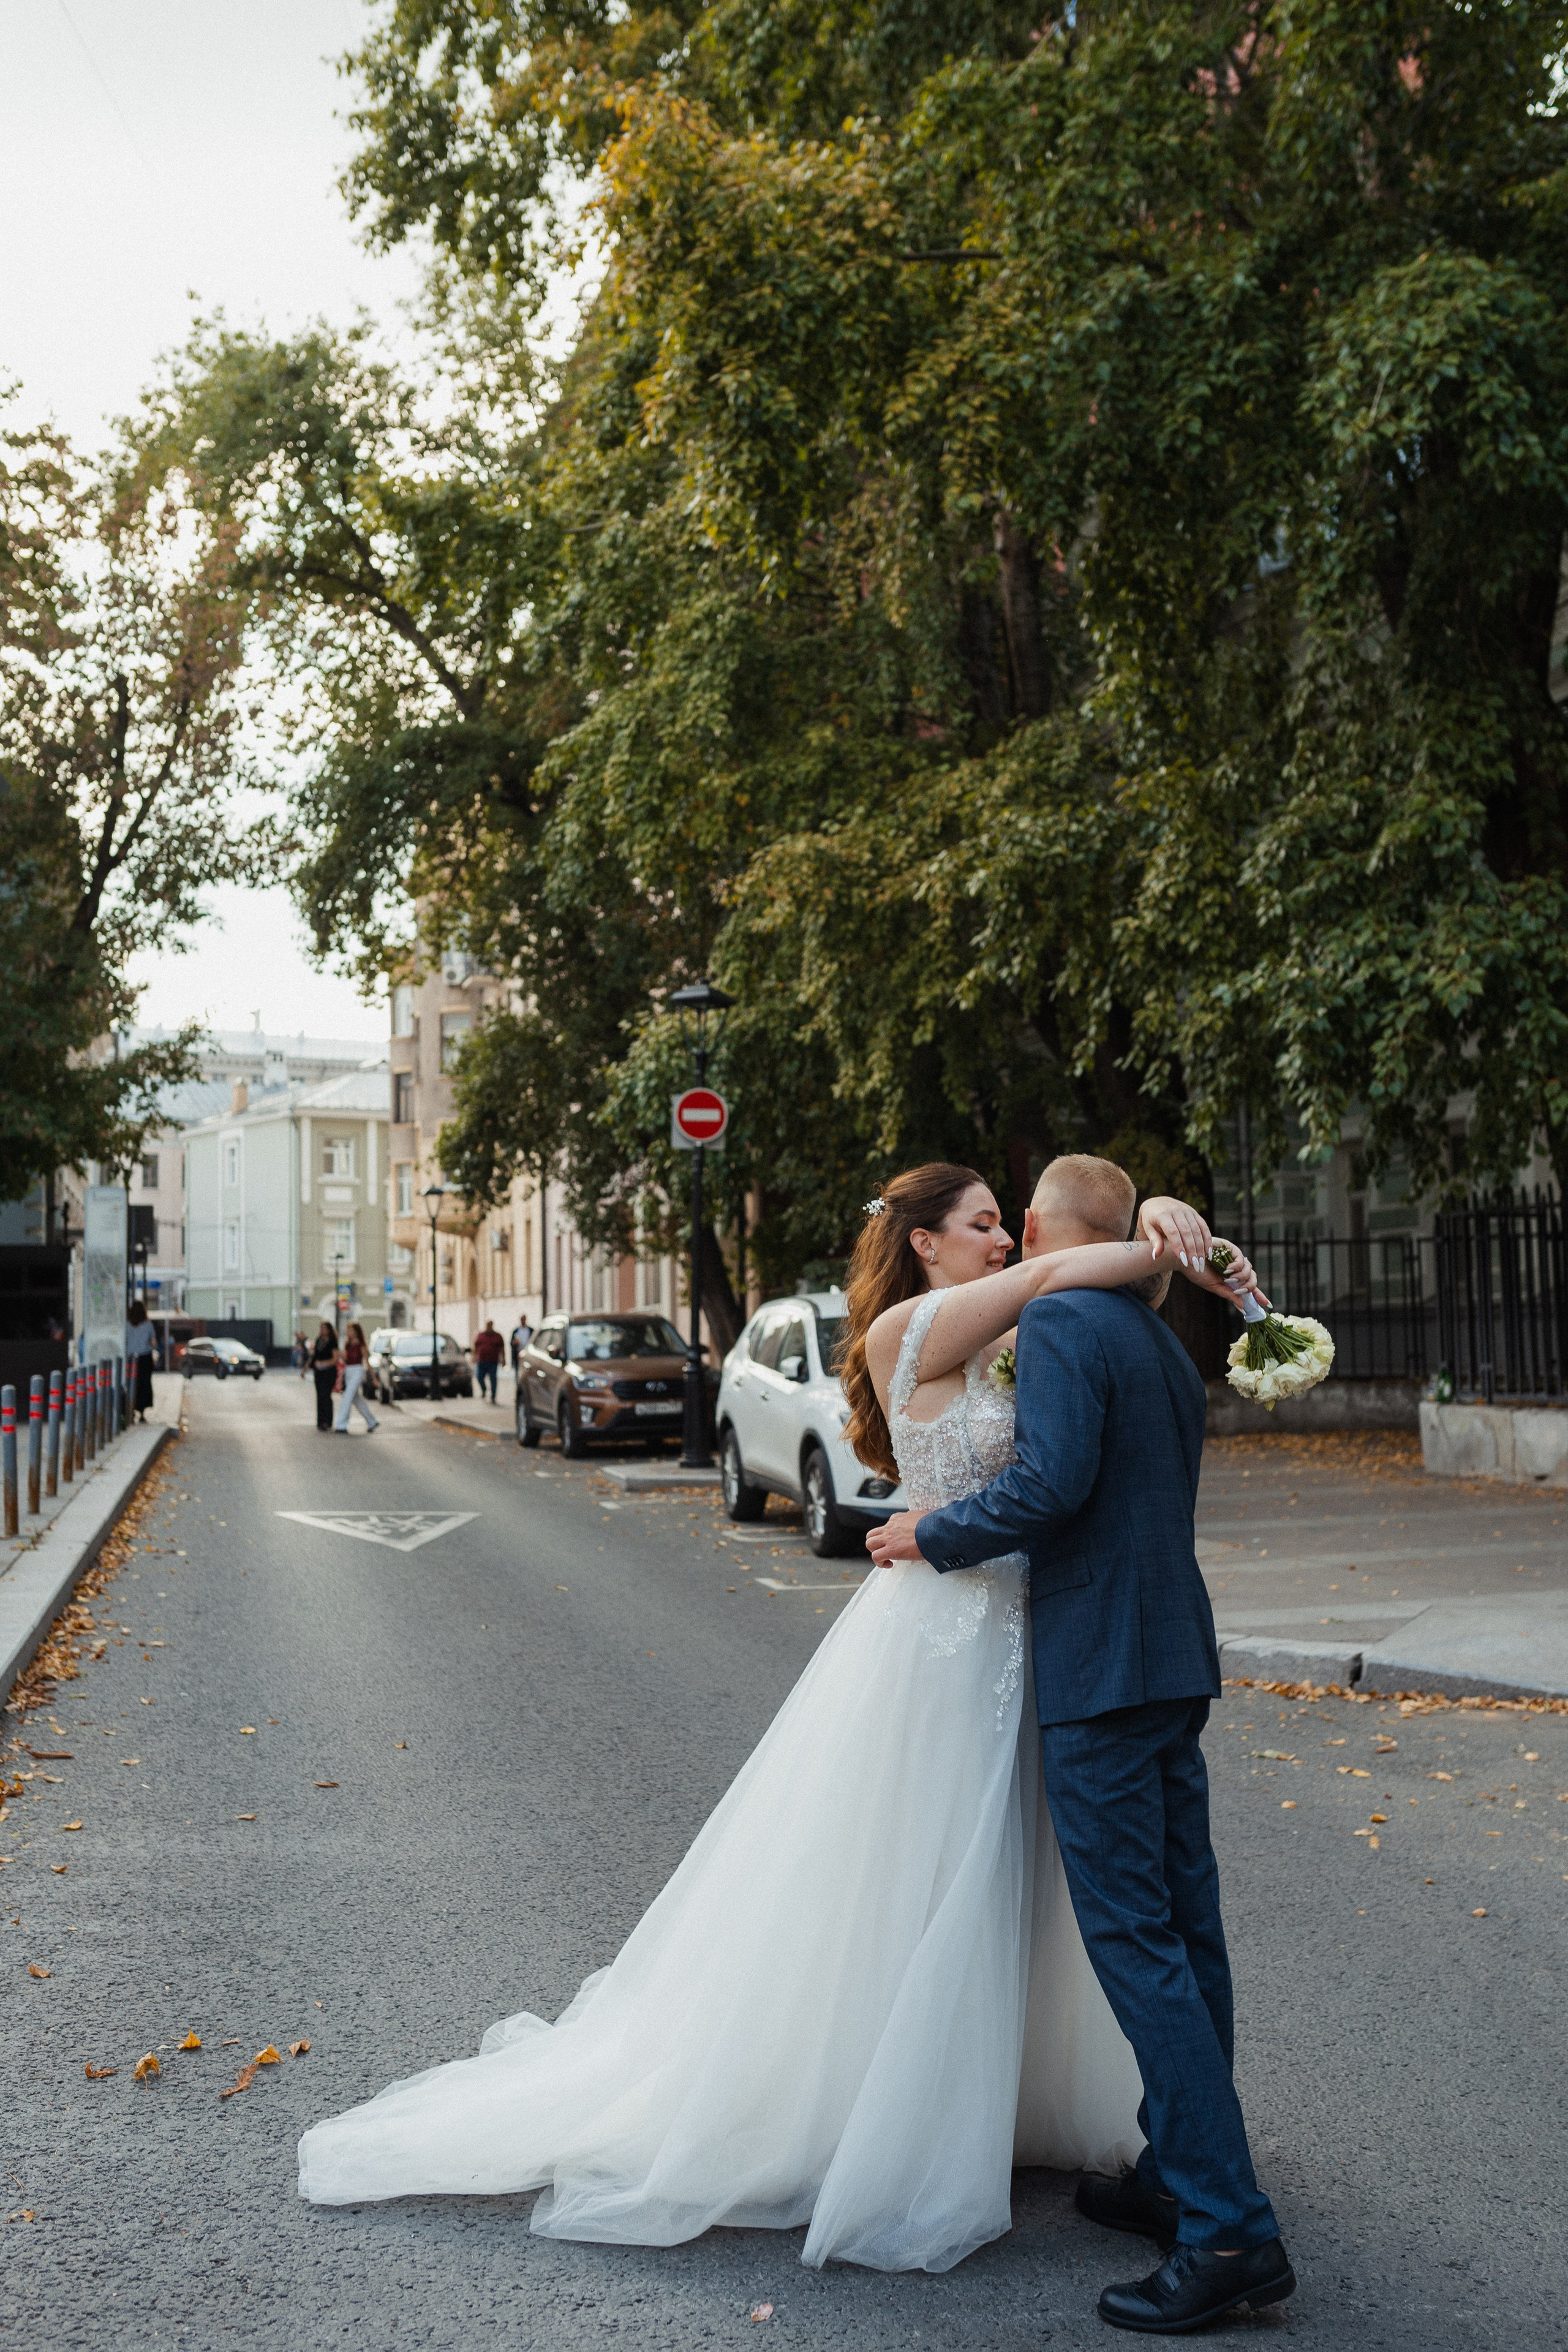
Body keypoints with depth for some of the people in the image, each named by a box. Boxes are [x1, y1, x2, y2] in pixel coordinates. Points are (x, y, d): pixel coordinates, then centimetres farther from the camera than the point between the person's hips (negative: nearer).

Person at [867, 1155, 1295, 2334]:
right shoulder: (1164, 1341, 16)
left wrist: (937, 1534, -9)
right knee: (1184, 1926, 14)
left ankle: (1230, 2230, -5)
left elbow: (1054, 1478, -24)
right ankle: (1179, 2173, 26)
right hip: (1175, 1658, 10)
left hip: (1098, 1668, -9)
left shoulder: (1060, 1322, -12)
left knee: (1136, 1941, -6)